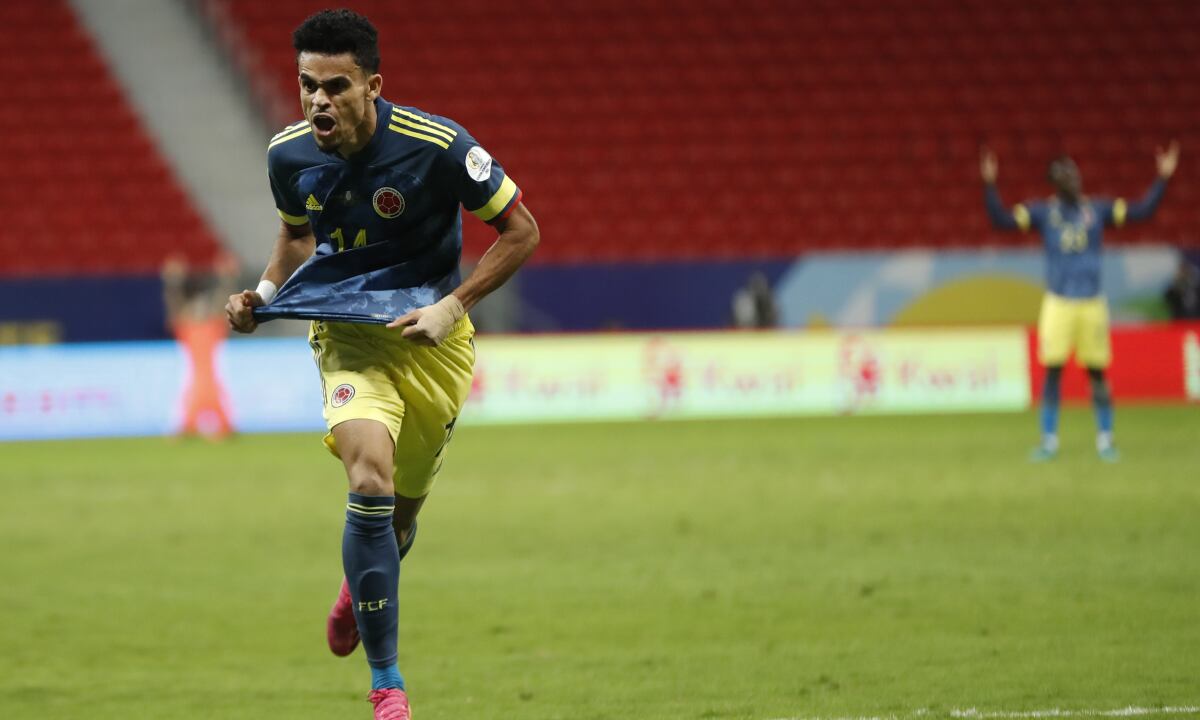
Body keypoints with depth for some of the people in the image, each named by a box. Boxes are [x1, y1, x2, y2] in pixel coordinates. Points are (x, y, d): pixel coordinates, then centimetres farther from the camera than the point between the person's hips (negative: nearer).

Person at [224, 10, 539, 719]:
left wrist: (451, 306, -19)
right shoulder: (288, 155, -8)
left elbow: (521, 232, -10)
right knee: (371, 480, -23)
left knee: (403, 507, 11)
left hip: (432, 339, -1)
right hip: (347, 334, 1)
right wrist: (267, 293, -3)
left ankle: (362, 585, 51)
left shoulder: (436, 145, -20)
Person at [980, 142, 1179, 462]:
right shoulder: (1043, 211, 2)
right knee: (1052, 371, -3)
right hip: (1058, 302, -1)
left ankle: (1105, 439, 13)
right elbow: (1001, 219, -7)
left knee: (1097, 372, 3)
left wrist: (1162, 178, -3)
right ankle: (1049, 441, 6)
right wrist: (990, 184, -18)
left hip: (1092, 303, 1)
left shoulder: (1098, 209, 7)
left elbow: (1143, 210, 5)